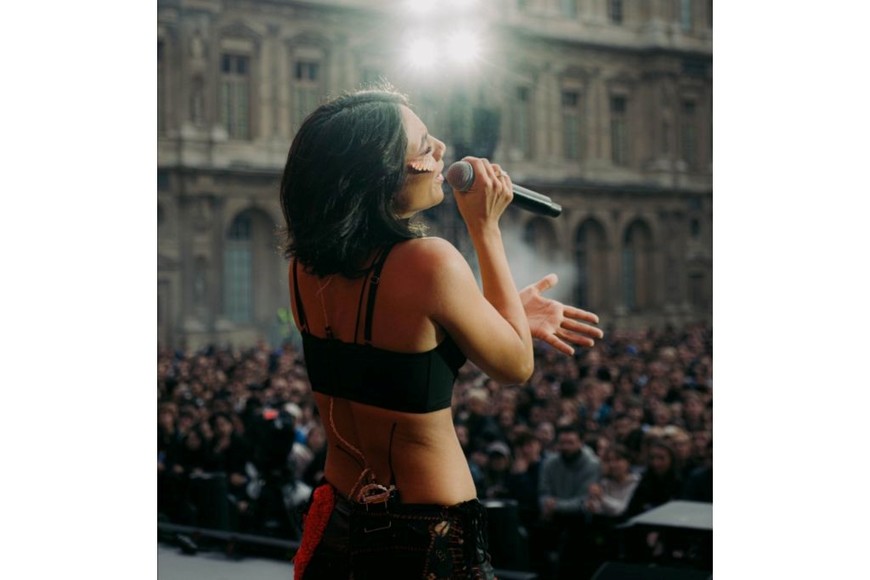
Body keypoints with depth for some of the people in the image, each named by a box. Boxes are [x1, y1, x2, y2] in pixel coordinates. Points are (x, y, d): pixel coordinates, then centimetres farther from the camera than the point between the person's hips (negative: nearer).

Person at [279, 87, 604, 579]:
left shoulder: (306, 265, -5)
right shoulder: (429, 263, -25)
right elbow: (517, 366, -8)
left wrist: (507, 314, 10)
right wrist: (486, 228, -8)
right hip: (431, 537, -6)